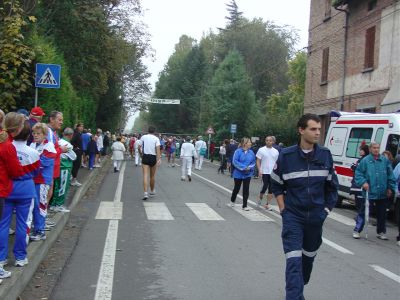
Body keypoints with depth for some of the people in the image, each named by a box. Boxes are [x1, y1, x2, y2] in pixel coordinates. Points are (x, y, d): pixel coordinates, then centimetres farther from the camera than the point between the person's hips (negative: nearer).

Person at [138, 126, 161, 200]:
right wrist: (159, 159, -18)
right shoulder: (156, 138, -2)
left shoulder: (143, 137, 2)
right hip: (153, 157, 0)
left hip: (145, 157, 0)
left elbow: (139, 147, 1)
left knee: (145, 175, -7)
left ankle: (145, 193, -21)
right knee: (152, 176, 15)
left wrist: (141, 154, 19)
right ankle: (152, 191, 32)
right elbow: (158, 149, -13)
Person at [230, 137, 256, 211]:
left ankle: (244, 206, 7)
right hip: (238, 174, -2)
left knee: (246, 189, 0)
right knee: (237, 188, 14)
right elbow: (235, 161, -16)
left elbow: (253, 162, 5)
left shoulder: (251, 152, -2)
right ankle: (232, 200, 41)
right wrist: (243, 167, -21)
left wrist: (250, 167, -14)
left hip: (248, 174, 2)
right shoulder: (238, 151, -14)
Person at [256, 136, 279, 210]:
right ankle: (260, 197, 21)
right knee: (265, 187, -8)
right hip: (265, 172, -3)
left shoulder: (276, 151, 8)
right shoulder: (261, 150, -1)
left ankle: (267, 204, 8)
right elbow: (258, 161, -2)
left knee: (271, 189, 2)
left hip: (273, 173, 3)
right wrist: (259, 170, -13)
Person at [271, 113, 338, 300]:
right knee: (294, 260, -11)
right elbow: (277, 186, 3)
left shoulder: (325, 155, -1)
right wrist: (283, 210, -2)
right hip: (293, 216, -3)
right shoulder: (286, 156, -8)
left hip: (316, 217, 3)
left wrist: (326, 210, 5)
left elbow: (331, 186, 9)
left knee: (308, 256, 18)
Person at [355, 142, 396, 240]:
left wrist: (390, 188, 5)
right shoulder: (365, 160, -4)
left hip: (383, 193, 3)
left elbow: (390, 175, 8)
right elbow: (358, 173, -1)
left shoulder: (385, 160, 4)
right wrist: (363, 182, -15)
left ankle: (381, 232, 26)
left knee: (382, 213, 13)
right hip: (369, 192, -3)